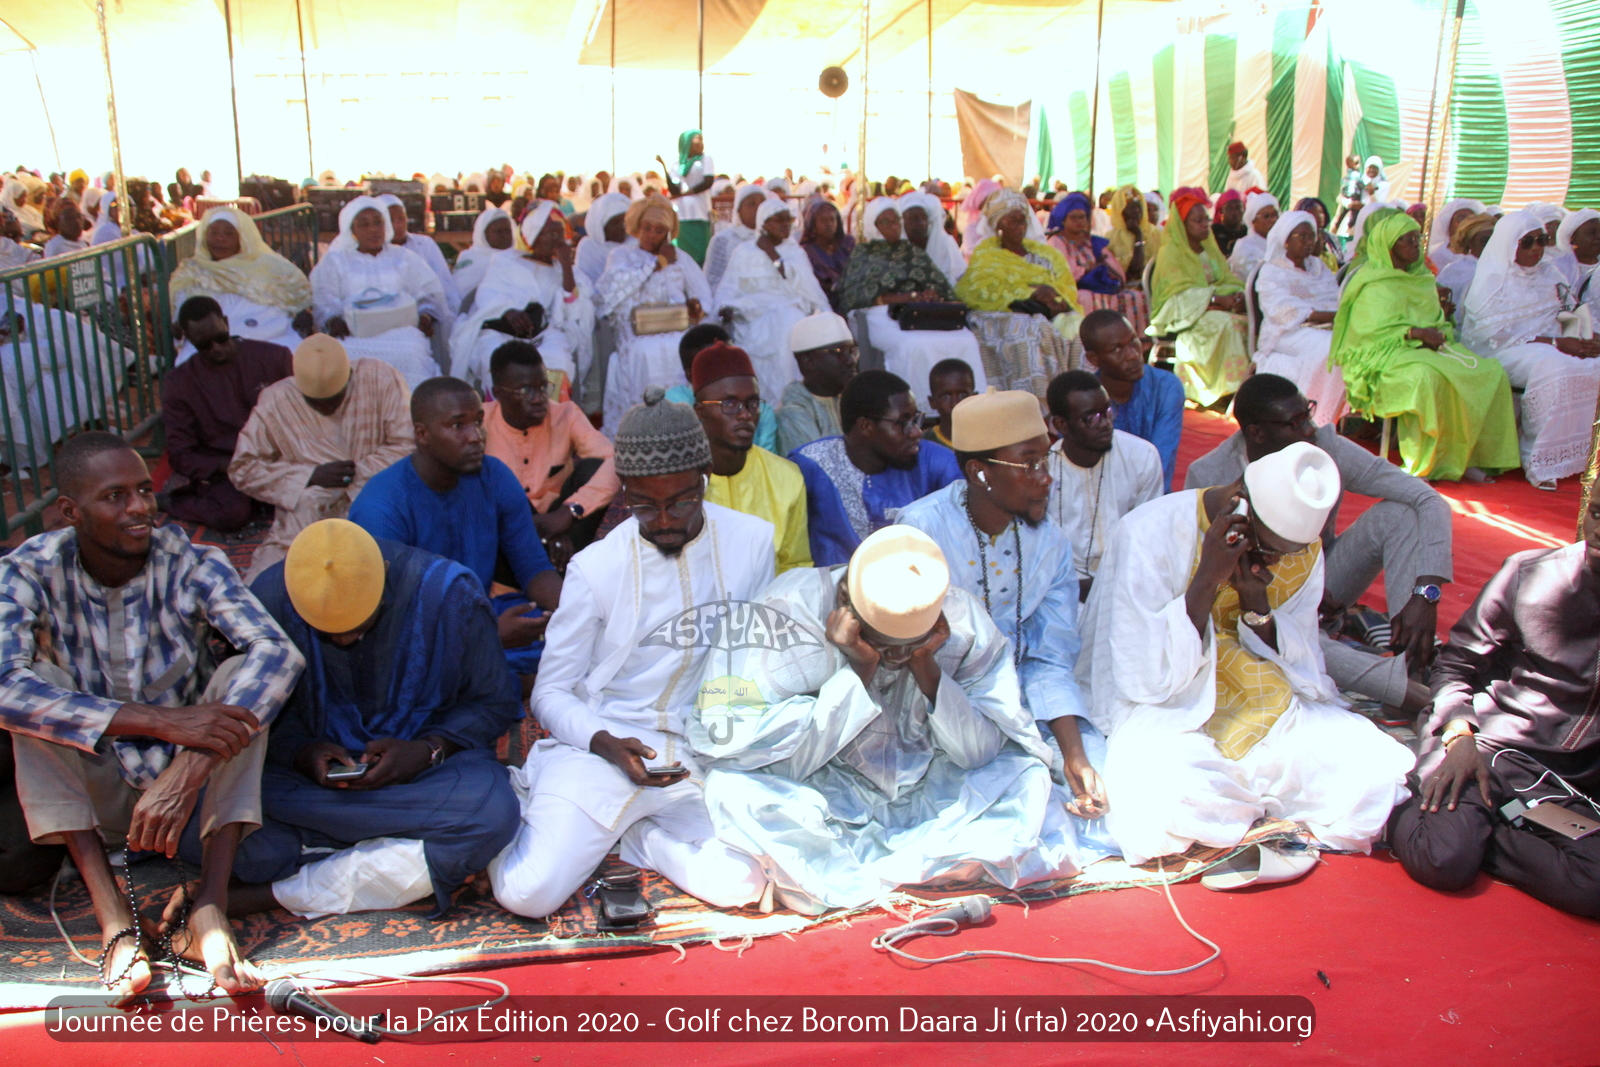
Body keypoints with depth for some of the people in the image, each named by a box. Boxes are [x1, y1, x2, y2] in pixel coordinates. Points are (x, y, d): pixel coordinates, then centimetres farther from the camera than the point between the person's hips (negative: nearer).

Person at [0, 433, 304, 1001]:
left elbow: (278, 652, -29)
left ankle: (209, 909, -32)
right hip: (89, 798, 0)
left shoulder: (190, 564, -13)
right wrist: (165, 723, -41)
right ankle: (114, 917, -30)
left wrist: (190, 765, -42)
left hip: (193, 786, 0)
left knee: (241, 677, -24)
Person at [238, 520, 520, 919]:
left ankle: (280, 893, -23)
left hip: (424, 766, -1)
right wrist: (301, 752, -18)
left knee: (493, 812, -36)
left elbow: (494, 702, -4)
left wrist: (429, 750, -20)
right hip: (317, 771, 1)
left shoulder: (448, 593, -15)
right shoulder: (268, 600, -10)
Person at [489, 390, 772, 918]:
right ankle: (520, 803, 14)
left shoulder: (752, 540, 0)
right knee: (527, 892, -19)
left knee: (738, 885, -22)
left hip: (699, 756, 2)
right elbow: (550, 692, 0)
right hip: (601, 746, -1)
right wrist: (605, 743, -19)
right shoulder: (595, 567, -5)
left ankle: (633, 832, 5)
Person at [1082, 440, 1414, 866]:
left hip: (1262, 710, 5)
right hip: (1168, 711, -4)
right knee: (1176, 802, -35)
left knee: (1379, 772, -18)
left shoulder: (1302, 551, -1)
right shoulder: (1151, 533, -17)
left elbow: (1304, 673, 0)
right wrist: (1208, 579, -28)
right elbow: (1146, 679, -20)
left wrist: (1257, 603, -18)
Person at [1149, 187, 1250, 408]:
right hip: (1183, 313, -7)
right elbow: (1180, 294, -16)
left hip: (1213, 306, 7)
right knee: (1225, 322, -32)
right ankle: (1232, 386, -30)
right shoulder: (1171, 251, -5)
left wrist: (1238, 295, -12)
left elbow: (1229, 280, 12)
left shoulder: (1210, 249, 18)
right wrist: (1217, 299, -25)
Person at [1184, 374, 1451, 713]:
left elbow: (1430, 501, -19)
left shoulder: (1328, 447, -17)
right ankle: (1412, 692, -42)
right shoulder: (1208, 476, -20)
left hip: (1326, 585, 3)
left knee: (1397, 513, -20)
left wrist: (1425, 595, -33)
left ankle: (1419, 668, -31)